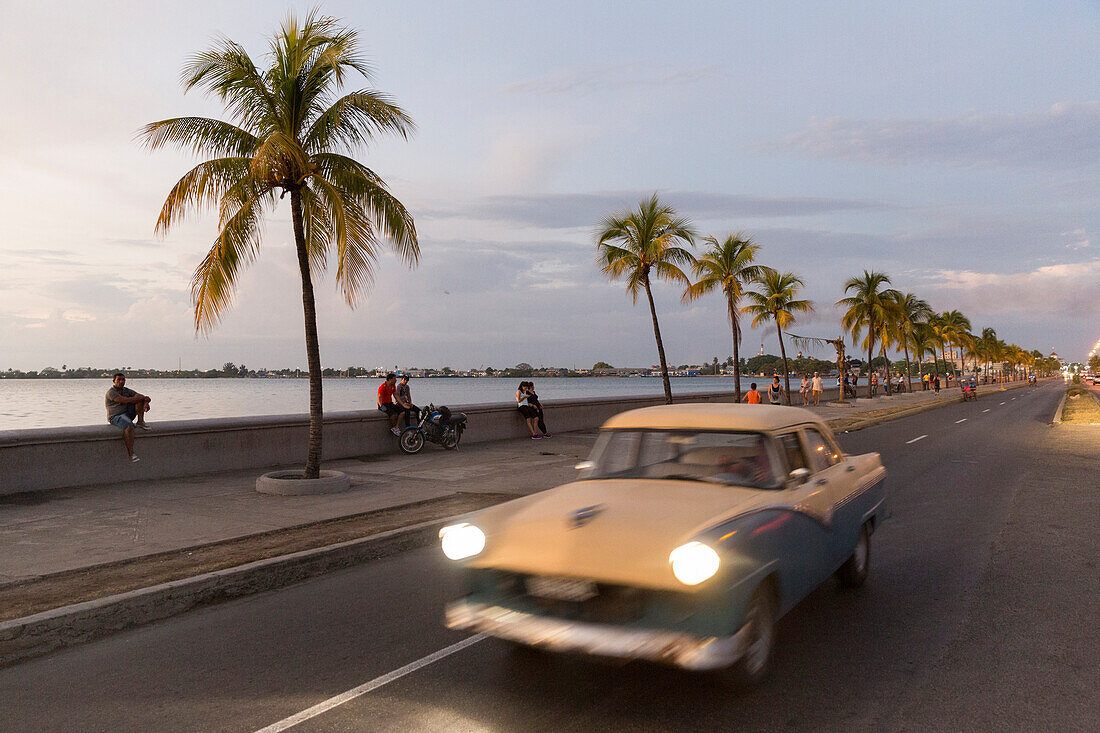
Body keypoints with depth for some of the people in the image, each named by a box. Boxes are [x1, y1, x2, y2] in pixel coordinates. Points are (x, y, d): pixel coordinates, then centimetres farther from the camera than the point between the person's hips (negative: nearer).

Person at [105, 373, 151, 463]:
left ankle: (140, 422, -13)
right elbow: (126, 400, -24)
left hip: (128, 414, 7)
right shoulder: (111, 392, -12)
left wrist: (146, 402, -21)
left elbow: (142, 397, 4)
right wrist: (143, 397, -18)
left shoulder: (126, 390, 10)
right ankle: (131, 454, -37)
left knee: (139, 397, -9)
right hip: (115, 417, -7)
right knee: (129, 426, -40)